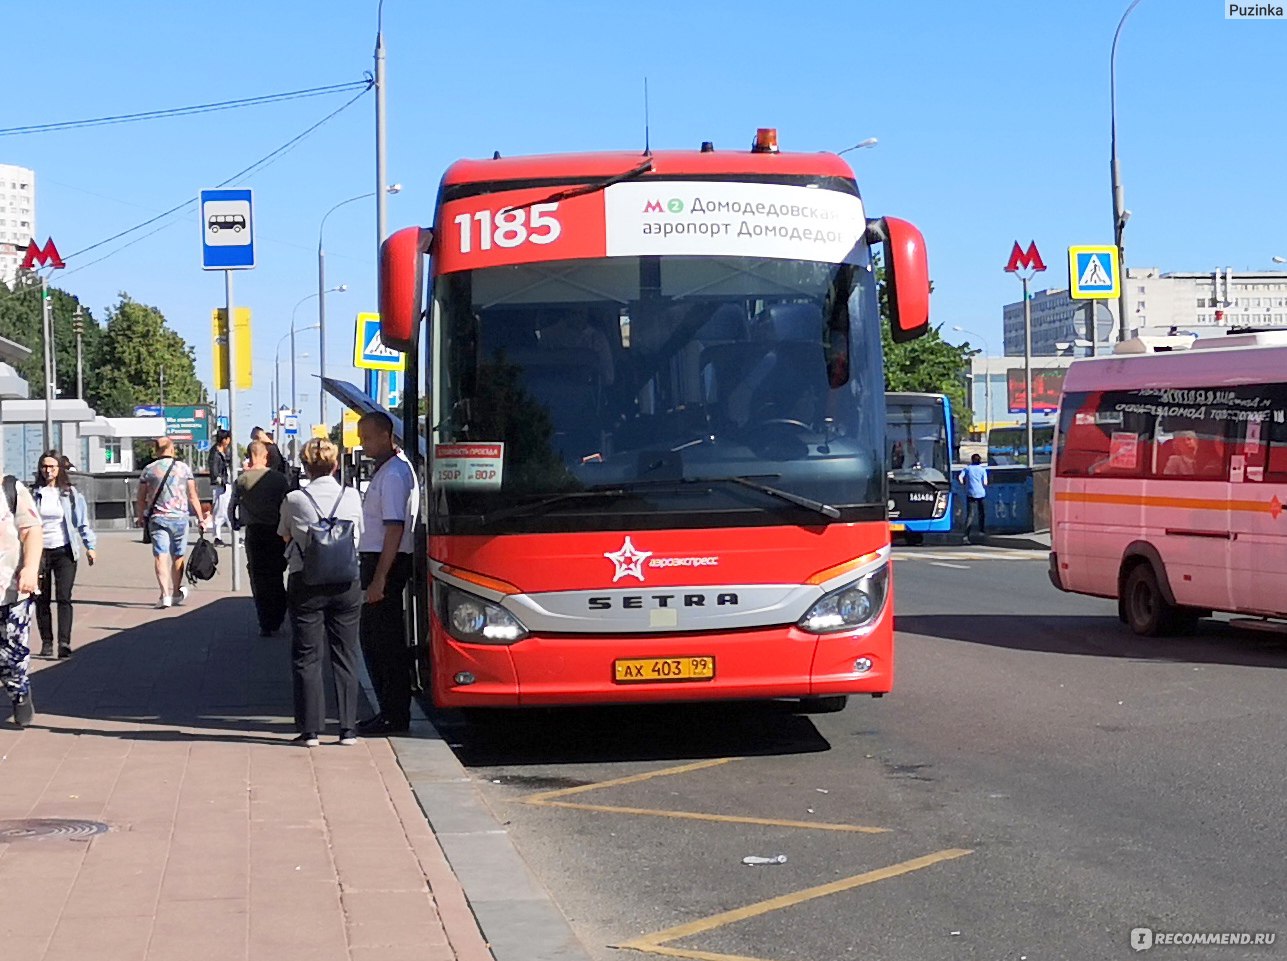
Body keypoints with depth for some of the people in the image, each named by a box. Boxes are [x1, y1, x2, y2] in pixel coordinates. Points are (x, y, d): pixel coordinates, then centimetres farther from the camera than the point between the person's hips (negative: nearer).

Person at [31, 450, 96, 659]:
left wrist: (90, 546, 1)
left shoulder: (70, 493, 2)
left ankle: (64, 643, -15)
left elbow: (82, 521, 6)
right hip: (40, 551, 1)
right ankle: (46, 642, 15)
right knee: (42, 600, 5)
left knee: (64, 597, -10)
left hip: (64, 551, -1)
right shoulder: (35, 493, 3)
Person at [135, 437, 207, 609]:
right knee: (177, 556, 14)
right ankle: (176, 593, 27)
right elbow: (193, 496, 2)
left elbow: (141, 499, 5)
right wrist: (200, 518, 8)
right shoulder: (184, 468, 3)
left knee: (161, 556, -5)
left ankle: (165, 594, -18)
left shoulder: (148, 470, 2)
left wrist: (140, 517, 20)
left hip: (157, 518, -1)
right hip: (179, 517, 1)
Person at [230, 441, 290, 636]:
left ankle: (265, 625, 4)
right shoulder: (279, 478, -3)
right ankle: (277, 621, 12)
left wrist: (236, 524, 24)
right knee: (276, 576, 13)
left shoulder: (242, 480, -3)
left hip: (254, 532, -1)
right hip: (276, 530, 1)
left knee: (259, 578, 6)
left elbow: (231, 507, 5)